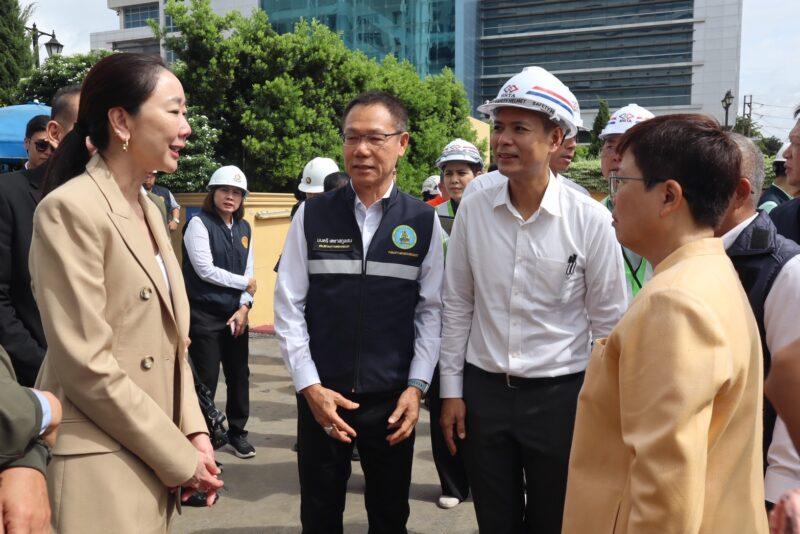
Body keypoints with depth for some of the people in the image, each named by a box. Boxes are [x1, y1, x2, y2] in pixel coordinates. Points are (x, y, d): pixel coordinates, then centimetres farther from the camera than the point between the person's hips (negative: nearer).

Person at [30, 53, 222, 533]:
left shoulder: (149, 209, 9)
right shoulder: (70, 209, -16)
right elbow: (87, 364, -20)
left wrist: (194, 432, 0)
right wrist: (179, 458, -14)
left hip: (152, 460, 8)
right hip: (98, 463, -7)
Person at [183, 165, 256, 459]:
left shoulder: (244, 228, 11)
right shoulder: (199, 223, -6)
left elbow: (249, 270, 8)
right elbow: (205, 269, -13)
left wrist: (244, 306, -5)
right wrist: (244, 283, -6)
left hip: (236, 315, 6)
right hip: (205, 316, -5)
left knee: (239, 375, 12)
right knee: (207, 379, 0)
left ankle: (237, 431, 30)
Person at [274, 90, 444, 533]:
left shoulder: (423, 222, -2)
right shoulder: (312, 215, -2)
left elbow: (432, 311, -1)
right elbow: (288, 306, -2)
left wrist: (416, 387, -7)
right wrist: (310, 387, -8)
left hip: (393, 400, 0)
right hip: (321, 396, 1)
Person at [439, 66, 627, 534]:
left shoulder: (591, 220, -12)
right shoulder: (473, 210, -4)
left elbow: (609, 323, -4)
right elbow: (458, 306, 3)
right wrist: (451, 390, 4)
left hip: (560, 394, -2)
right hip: (483, 390, 3)